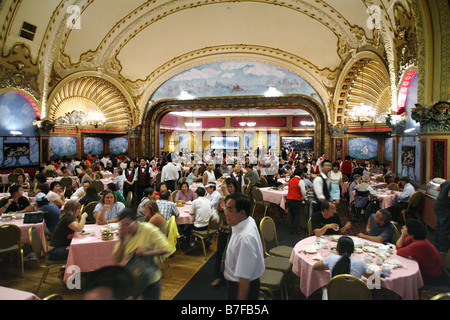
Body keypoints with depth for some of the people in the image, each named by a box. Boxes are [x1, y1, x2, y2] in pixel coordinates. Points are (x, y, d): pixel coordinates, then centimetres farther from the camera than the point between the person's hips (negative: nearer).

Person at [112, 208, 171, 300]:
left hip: (150, 280, -3)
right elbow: (116, 260, -4)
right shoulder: (124, 234, -3)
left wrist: (146, 253, -31)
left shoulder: (149, 229, -17)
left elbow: (166, 249, -20)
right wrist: (121, 241, -16)